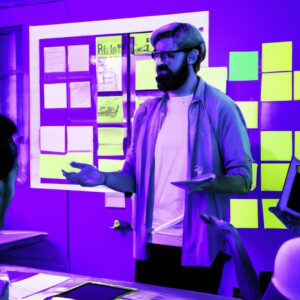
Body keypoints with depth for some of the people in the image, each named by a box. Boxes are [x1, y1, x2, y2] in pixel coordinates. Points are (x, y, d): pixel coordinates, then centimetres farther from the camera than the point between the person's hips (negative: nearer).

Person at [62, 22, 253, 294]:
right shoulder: (147, 111, 9)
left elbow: (243, 179, -9)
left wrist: (211, 182, -30)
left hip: (198, 248, -4)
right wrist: (102, 177, -10)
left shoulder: (221, 108, -6)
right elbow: (133, 177, 10)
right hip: (151, 244, 5)